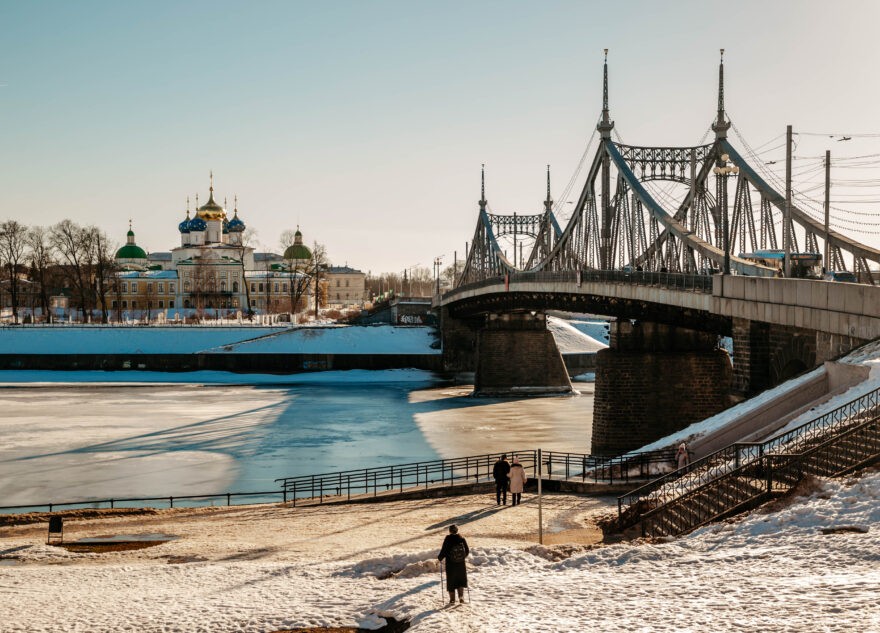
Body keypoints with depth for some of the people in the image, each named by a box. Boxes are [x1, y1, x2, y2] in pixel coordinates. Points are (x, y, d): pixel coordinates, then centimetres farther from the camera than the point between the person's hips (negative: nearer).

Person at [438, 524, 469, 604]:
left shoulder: (447, 539, -12)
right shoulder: (462, 539, -5)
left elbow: (443, 551, -12)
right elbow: (467, 550, 3)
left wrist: (439, 558, 7)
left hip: (450, 565, -2)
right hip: (461, 564, 2)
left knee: (451, 581, 10)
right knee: (461, 579, 17)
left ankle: (452, 599, 13)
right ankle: (461, 596, 2)